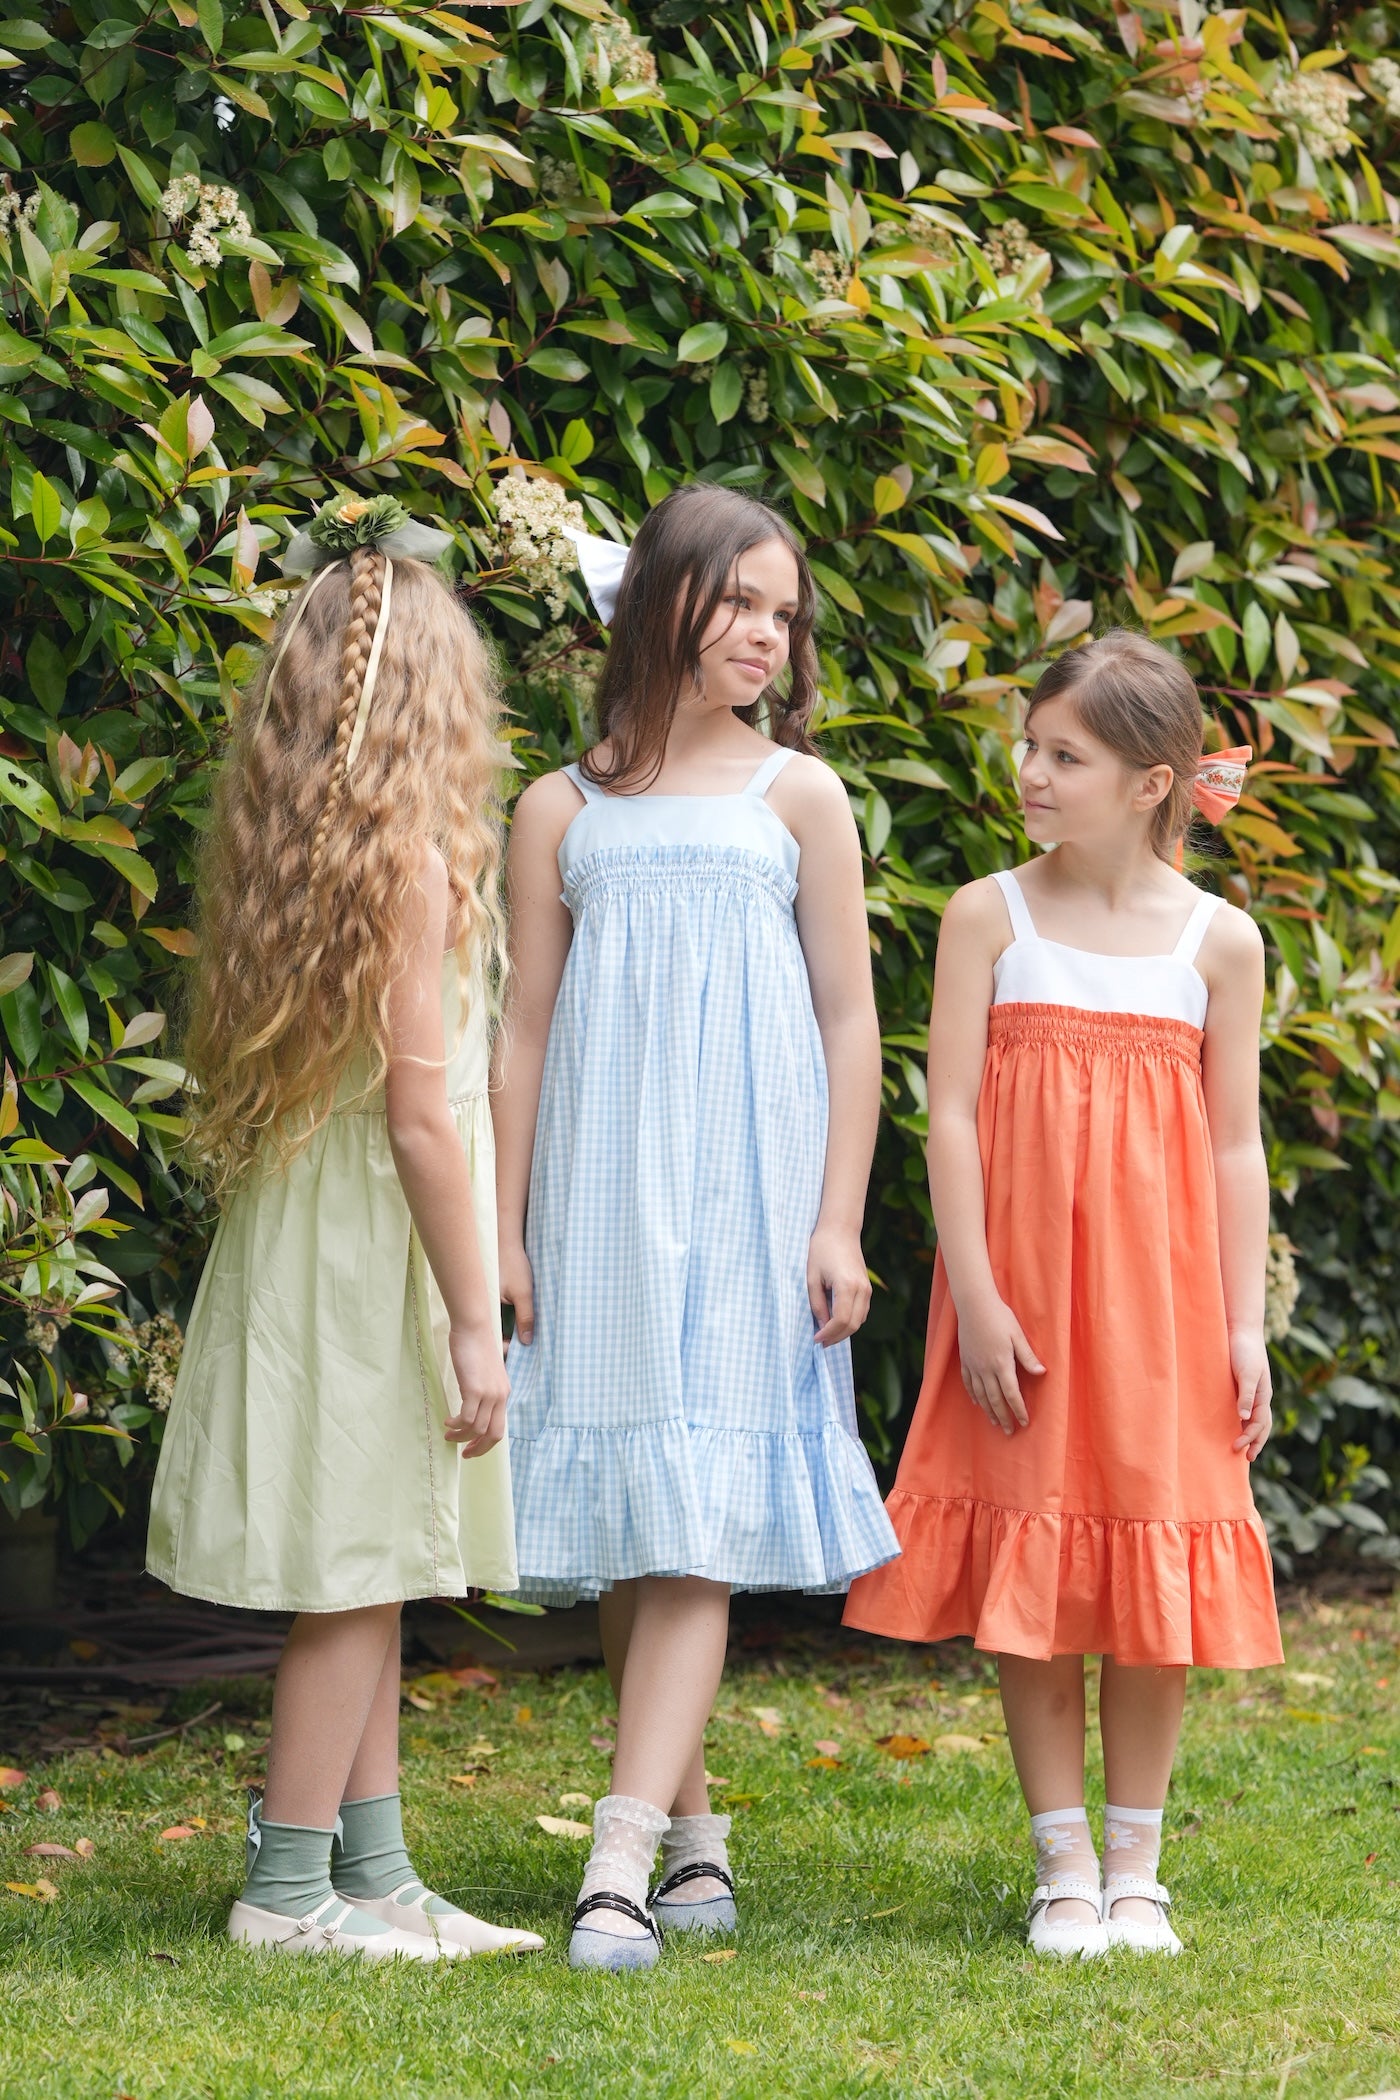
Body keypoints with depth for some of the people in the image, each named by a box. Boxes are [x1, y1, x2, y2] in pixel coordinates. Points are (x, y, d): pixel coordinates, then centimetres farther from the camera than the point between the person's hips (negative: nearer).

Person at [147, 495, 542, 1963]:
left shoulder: (286, 851, 7)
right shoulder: (407, 861, -16)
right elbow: (421, 1115, -18)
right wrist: (472, 1327, -14)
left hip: (302, 1226, 8)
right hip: (375, 1243, -8)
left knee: (363, 1576, 12)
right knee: (357, 1573, -2)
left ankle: (374, 1876, 18)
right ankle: (289, 1885, 3)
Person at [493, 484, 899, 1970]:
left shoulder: (797, 796, 6)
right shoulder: (563, 813, 10)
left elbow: (848, 1020, 4)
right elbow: (526, 1030, 11)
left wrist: (839, 1223, -3)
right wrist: (504, 1233, 5)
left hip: (744, 1195, -2)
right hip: (599, 1193, 3)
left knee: (696, 1516, -12)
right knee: (621, 1522, 3)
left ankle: (621, 1861, -21)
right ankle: (690, 1829, 16)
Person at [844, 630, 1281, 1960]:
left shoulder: (1217, 941, 3)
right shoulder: (990, 917, 0)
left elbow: (1234, 1147, 4)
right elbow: (951, 1113, -3)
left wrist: (1245, 1326, -1)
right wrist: (974, 1298, -10)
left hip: (1157, 1294, 1)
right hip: (1022, 1291, 0)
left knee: (1151, 1578, 3)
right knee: (1028, 1569, 1)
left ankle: (1134, 1870, 15)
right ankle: (1062, 1866, 11)